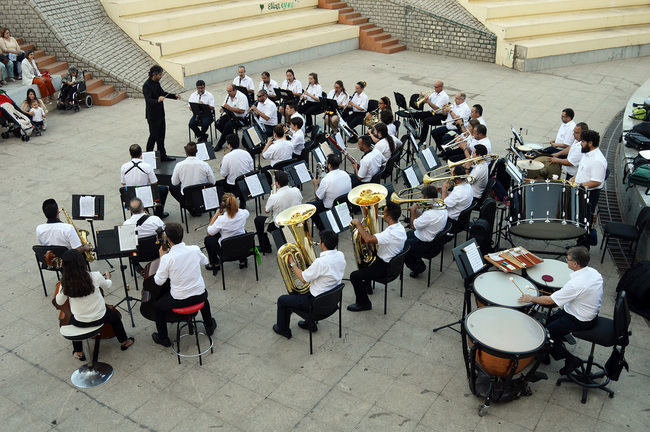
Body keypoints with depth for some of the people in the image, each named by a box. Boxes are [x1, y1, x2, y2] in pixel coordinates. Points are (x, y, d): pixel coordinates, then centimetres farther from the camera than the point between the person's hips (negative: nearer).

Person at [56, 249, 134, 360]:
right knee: (114, 315, 31)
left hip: (80, 322, 1)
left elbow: (59, 302, -3)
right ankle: (124, 341, 45)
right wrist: (108, 278, 23)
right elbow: (107, 286, 2)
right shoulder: (95, 276, -21)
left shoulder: (65, 283, -19)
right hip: (99, 318, -1)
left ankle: (78, 352, 40)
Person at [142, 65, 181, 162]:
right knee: (153, 136, 0)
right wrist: (158, 100, -49)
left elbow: (162, 93, 22)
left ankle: (163, 155, 25)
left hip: (160, 114, 9)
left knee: (161, 136, 15)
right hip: (153, 116, -9)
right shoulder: (147, 85, -21)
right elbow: (149, 100, -30)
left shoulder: (157, 82, 6)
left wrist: (175, 96, 12)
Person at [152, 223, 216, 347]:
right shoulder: (194, 249, -12)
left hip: (179, 300, -3)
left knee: (158, 306, 26)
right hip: (199, 297, 3)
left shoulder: (167, 258, -22)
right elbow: (205, 261, 12)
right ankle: (209, 326, 52)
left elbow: (159, 281, -10)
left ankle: (163, 338, 36)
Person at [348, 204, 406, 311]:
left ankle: (363, 303, 5)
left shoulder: (391, 233, -33)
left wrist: (358, 224, -27)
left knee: (354, 276, -9)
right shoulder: (399, 227, -1)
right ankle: (367, 286, 47)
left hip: (385, 267, -10)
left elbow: (368, 239, -40)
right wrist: (366, 232, 0)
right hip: (394, 262, 10)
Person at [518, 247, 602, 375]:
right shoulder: (593, 272, -6)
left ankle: (571, 360, 5)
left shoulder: (576, 284, -33)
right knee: (550, 319, 18)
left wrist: (530, 298, -10)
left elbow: (549, 300, -25)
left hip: (580, 321, -9)